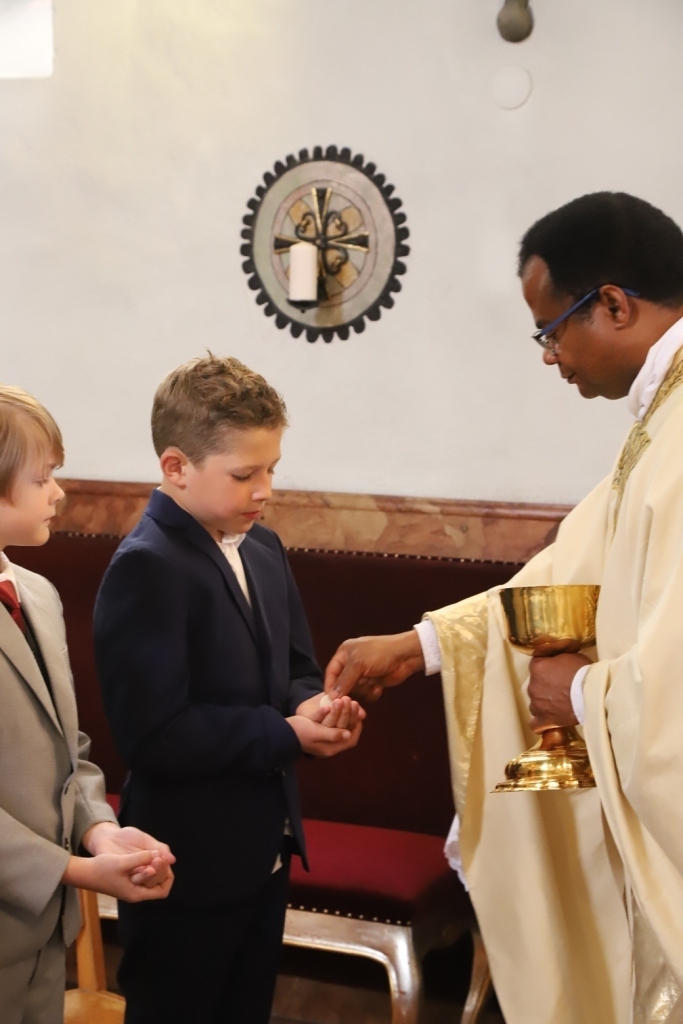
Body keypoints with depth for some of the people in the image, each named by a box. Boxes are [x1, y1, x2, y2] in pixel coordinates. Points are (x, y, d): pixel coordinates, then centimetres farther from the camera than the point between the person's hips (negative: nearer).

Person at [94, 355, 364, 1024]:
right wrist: (286, 734, -24)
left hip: (263, 849, 8)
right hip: (188, 867, -8)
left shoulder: (263, 548, 7)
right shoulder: (147, 569, -21)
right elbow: (154, 735, -26)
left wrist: (312, 705, -9)